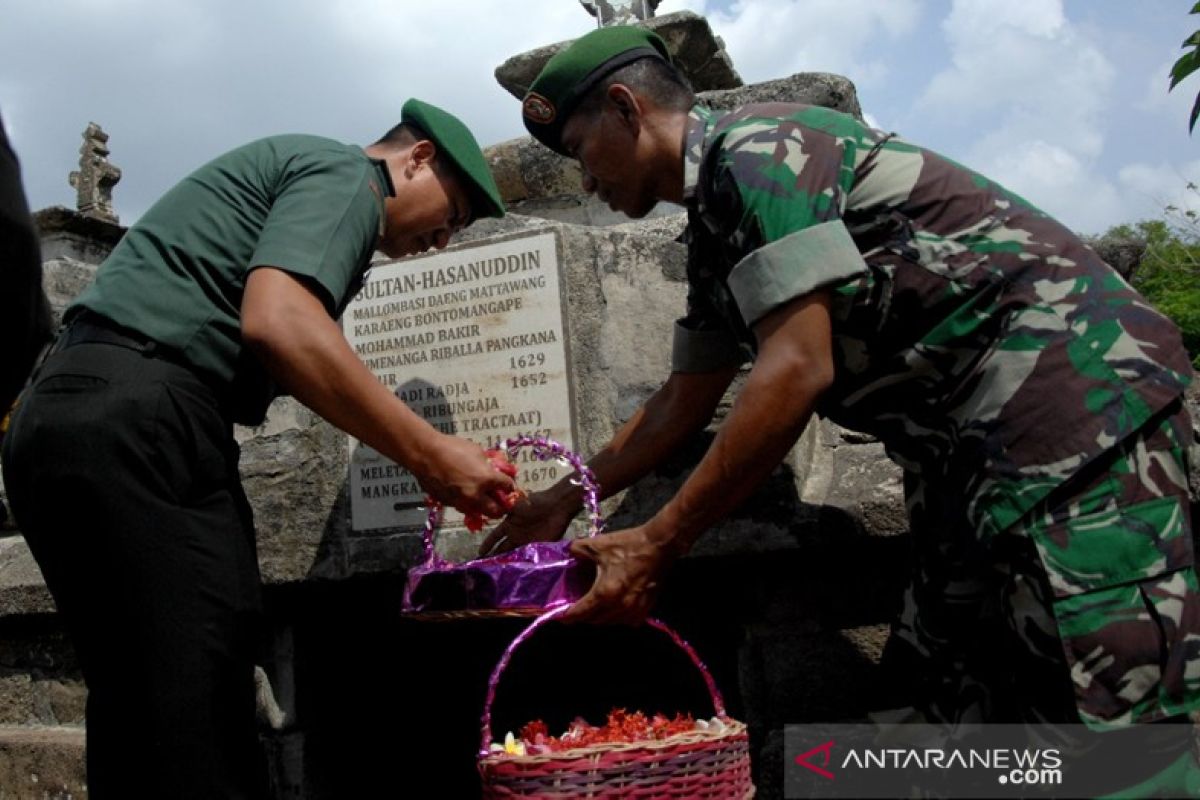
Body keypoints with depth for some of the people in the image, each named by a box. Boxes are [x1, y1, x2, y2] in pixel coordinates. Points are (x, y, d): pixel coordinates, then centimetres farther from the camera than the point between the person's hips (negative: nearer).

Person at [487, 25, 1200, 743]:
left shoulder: (754, 148, -13)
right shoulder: (712, 228, 17)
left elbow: (798, 370, -22)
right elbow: (685, 402, 24)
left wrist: (655, 547, -18)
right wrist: (567, 499, 24)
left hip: (1065, 382, -10)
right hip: (974, 440, 10)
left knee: (1118, 712, -13)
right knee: (952, 695, 10)